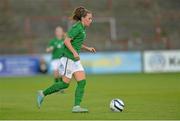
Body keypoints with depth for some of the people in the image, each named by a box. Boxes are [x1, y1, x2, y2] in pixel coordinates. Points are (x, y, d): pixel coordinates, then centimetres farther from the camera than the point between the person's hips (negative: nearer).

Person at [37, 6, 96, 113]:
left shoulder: (82, 28, 14)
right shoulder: (77, 27, -15)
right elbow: (67, 41, -20)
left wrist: (87, 48, 16)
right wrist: (74, 52, -26)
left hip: (75, 59, 9)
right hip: (68, 58, -9)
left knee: (82, 82, -3)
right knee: (65, 83, -5)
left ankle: (76, 106, -6)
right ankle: (43, 94, 11)